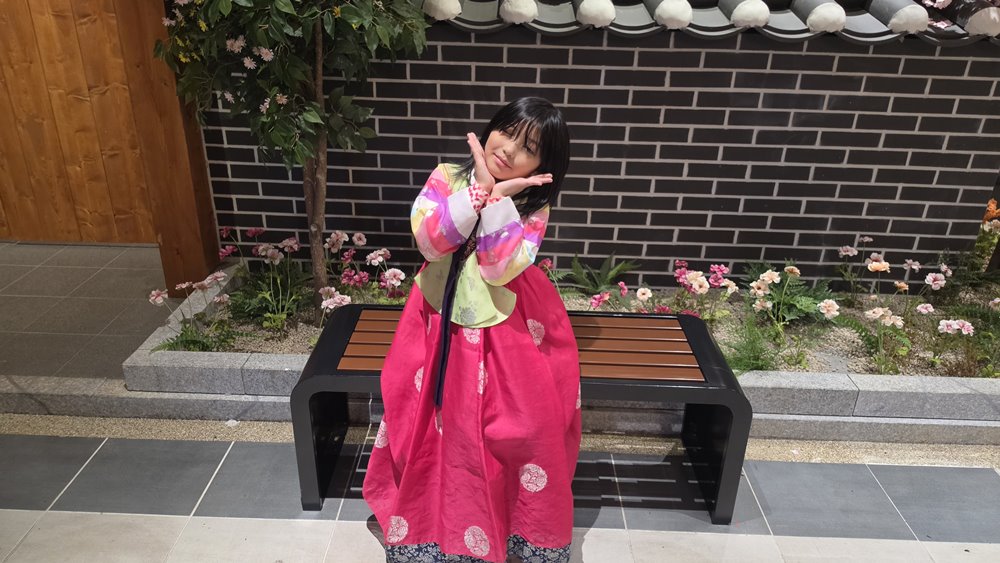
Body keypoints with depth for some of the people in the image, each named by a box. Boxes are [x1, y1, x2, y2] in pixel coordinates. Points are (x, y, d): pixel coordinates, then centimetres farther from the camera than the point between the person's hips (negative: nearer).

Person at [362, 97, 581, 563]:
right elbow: (430, 242, -23)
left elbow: (501, 268, -24)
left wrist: (499, 197, -28)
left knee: (518, 427, -2)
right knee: (434, 423, 8)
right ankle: (426, 515, 34)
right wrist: (479, 188, -27)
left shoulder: (533, 206, -10)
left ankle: (525, 522, 25)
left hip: (506, 329, -1)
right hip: (440, 322, 1)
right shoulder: (447, 177, -7)